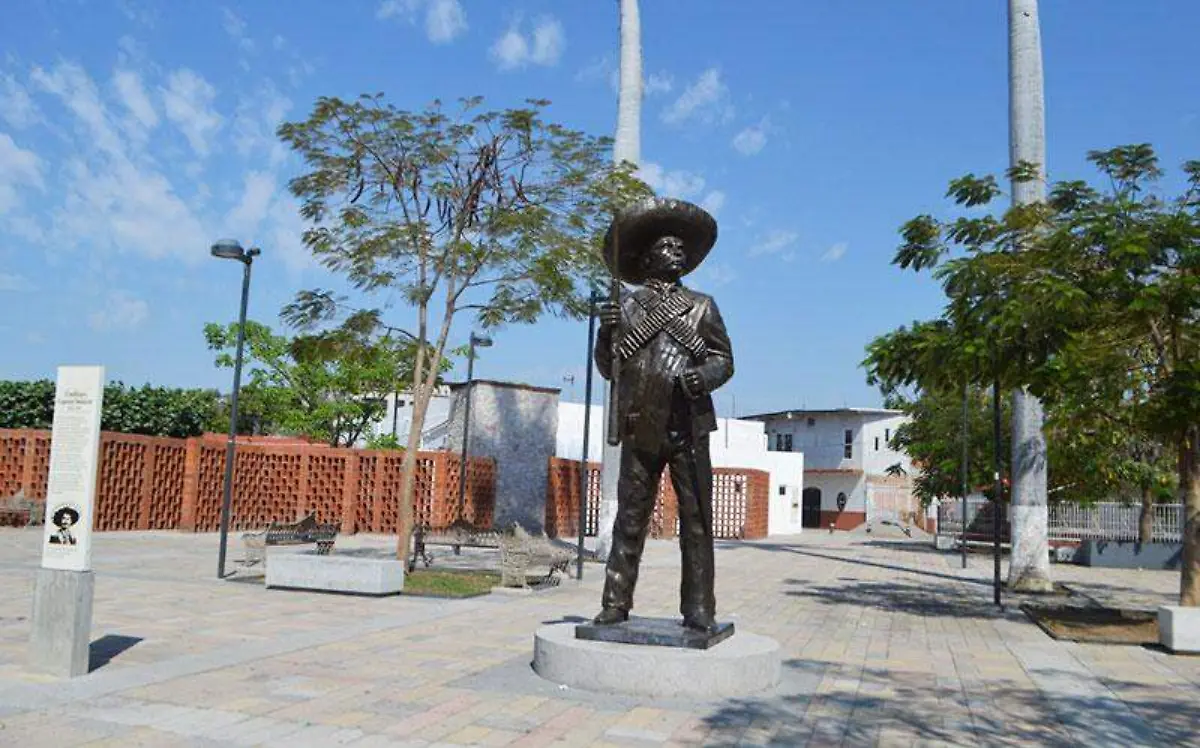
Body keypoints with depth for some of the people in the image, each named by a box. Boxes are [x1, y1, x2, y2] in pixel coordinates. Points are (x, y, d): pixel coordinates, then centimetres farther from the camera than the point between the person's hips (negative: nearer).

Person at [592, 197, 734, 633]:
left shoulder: (702, 306, 14)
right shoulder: (627, 307, 13)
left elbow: (724, 358, 10)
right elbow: (608, 369, 12)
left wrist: (704, 375, -11)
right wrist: (607, 333, -7)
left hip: (690, 427, 0)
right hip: (641, 428, 0)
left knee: (696, 520, -1)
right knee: (630, 519, 2)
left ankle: (699, 609, 4)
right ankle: (615, 606, 7)